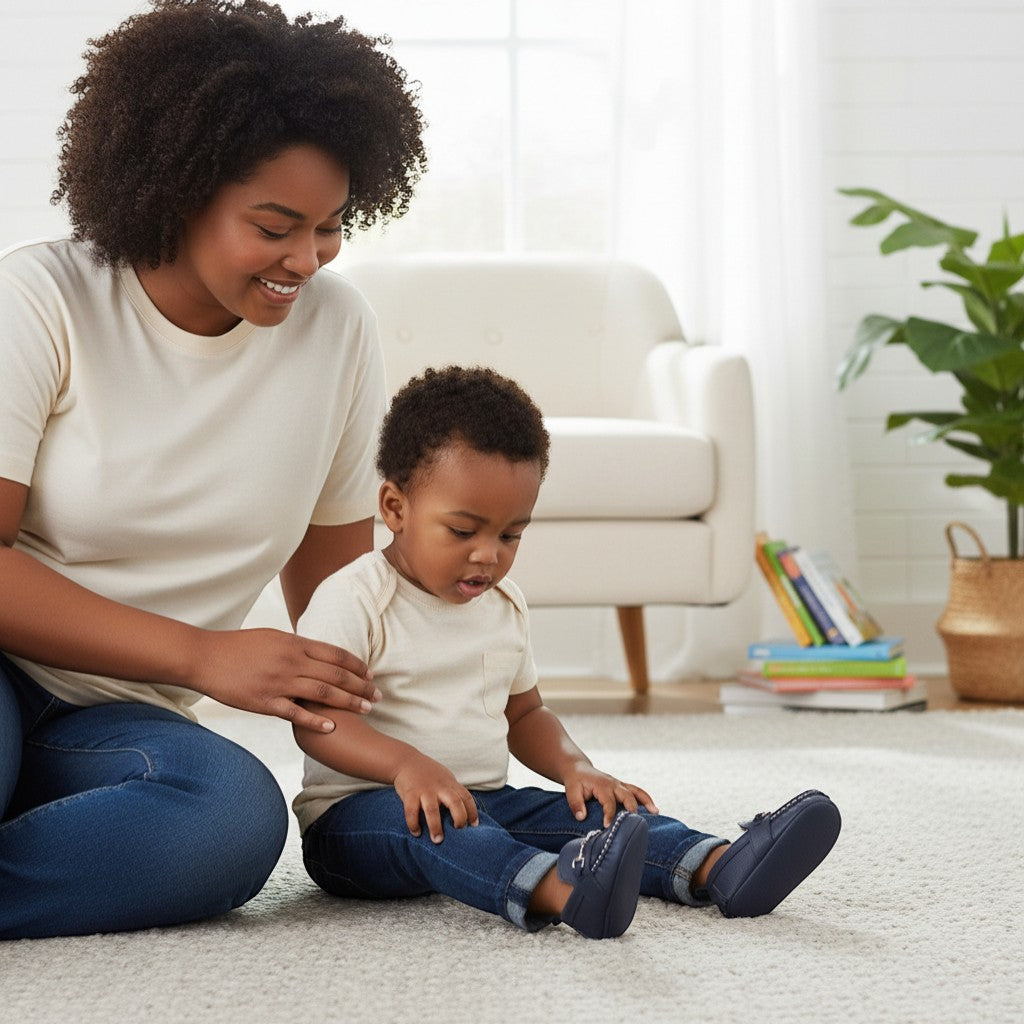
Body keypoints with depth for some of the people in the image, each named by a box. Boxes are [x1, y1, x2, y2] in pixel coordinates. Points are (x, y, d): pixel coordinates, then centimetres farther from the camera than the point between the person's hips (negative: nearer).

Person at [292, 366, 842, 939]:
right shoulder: (354, 600, -10)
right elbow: (316, 717, -19)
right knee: (417, 821, -39)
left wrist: (575, 768, 1)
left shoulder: (505, 606, 13)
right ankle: (559, 891, -65)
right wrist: (406, 764, -36)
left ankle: (720, 868, -35)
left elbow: (524, 712, 23)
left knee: (592, 811, -14)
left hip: (484, 804, 7)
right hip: (355, 815, -7)